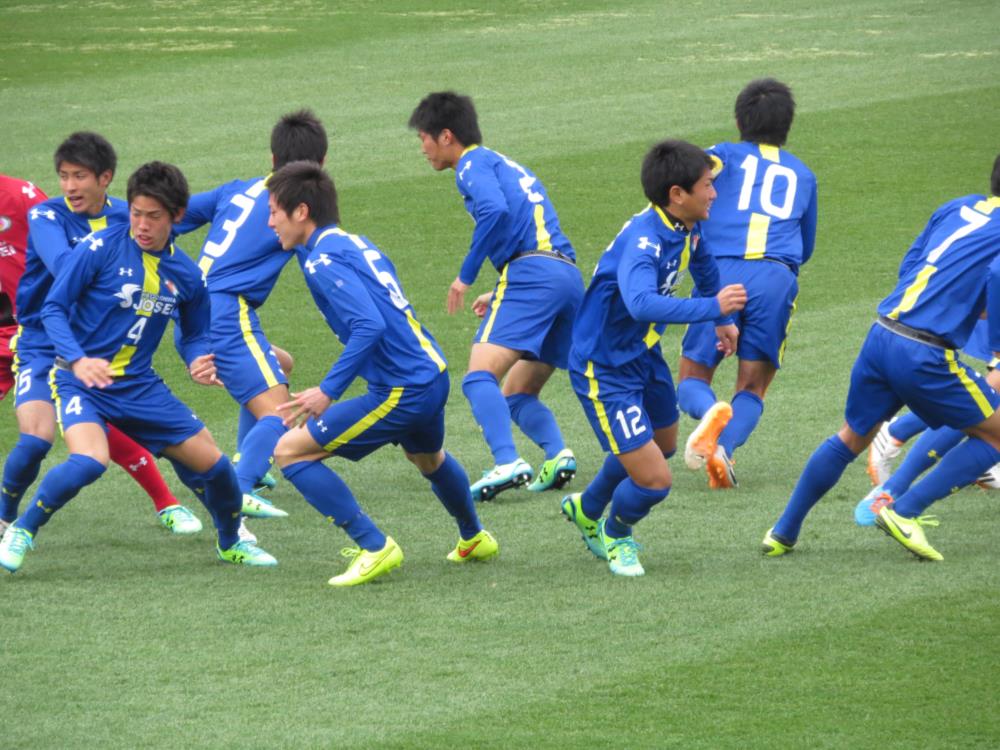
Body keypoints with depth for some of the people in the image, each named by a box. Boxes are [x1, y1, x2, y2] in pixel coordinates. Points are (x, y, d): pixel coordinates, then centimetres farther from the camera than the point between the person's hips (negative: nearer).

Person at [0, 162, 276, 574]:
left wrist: (200, 362, -8)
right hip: (81, 380, -5)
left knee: (214, 465, 3)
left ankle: (231, 543, 33)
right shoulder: (99, 248, -13)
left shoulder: (185, 275, 2)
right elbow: (53, 308, -11)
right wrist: (78, 360, -27)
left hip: (140, 386, 5)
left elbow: (195, 334, 16)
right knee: (90, 460, -32)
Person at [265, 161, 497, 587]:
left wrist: (329, 391, -25)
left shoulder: (323, 260, -14)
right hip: (433, 374, 10)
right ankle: (474, 539, 60)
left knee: (290, 451, -6)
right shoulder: (355, 243, 14)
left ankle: (375, 548, -6)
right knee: (427, 457, 39)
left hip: (402, 392, -10)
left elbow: (369, 326, -26)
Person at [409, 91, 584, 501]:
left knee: (480, 377, -19)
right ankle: (557, 453, -9)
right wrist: (500, 296, 28)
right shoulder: (506, 165, 32)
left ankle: (507, 462, -38)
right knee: (518, 394, 15)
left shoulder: (474, 164, 3)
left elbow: (495, 210, -17)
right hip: (570, 278, 9)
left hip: (532, 274, -9)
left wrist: (466, 276, -11)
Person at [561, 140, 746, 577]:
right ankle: (615, 535, 23)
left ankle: (587, 509, 56)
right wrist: (713, 307, -47)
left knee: (663, 444, 32)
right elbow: (642, 303, -52)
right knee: (654, 479, -11)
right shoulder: (643, 240, -33)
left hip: (644, 356, 10)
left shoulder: (688, 229, -4)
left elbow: (703, 264, 21)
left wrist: (724, 321, 25)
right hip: (604, 371, -10)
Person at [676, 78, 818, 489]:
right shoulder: (802, 174, 26)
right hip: (777, 278, 2)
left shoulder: (723, 156, 17)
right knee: (752, 388, 8)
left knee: (692, 379, 7)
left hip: (721, 271, -1)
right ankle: (724, 446, -21)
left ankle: (711, 412, -28)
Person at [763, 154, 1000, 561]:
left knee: (852, 437, 25)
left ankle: (784, 532, 30)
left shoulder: (957, 207, 16)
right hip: (925, 355, -7)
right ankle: (905, 511, 1)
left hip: (881, 335, 7)